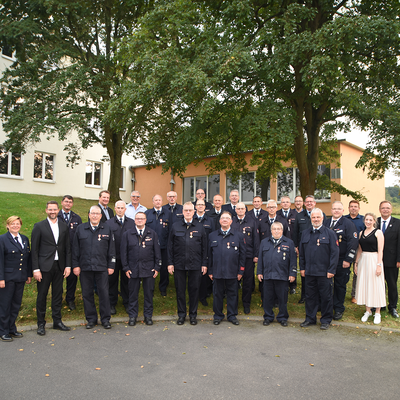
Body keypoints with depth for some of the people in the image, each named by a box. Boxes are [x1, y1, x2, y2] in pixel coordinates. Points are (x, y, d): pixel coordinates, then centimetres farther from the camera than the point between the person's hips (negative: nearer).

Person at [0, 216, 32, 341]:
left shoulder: (25, 239, 10)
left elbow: (28, 258, 14)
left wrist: (29, 274, 12)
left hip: (20, 277, 5)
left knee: (16, 303, 11)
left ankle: (12, 329, 23)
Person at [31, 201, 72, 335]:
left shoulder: (64, 227, 8)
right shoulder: (39, 226, -2)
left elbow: (67, 248, 10)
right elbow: (34, 250, -4)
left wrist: (68, 266, 2)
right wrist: (36, 269, -10)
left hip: (59, 266, 3)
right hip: (44, 266, -3)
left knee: (58, 294, 11)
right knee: (42, 295, 5)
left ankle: (57, 321, 22)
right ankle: (41, 323, 17)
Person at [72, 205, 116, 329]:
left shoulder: (107, 229, 5)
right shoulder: (80, 229, 6)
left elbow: (111, 249, 6)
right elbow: (76, 249, 7)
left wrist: (111, 265, 2)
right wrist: (75, 265, 2)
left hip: (102, 267, -1)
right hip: (85, 267, 1)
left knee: (104, 293, 1)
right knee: (87, 293, 7)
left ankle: (105, 319, 14)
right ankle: (91, 319, 21)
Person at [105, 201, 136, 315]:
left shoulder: (131, 222, 5)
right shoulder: (108, 223, 1)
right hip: (113, 256, -1)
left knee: (126, 280, 10)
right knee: (112, 280, 9)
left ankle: (127, 303, 25)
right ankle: (112, 304, 22)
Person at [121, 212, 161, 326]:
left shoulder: (152, 234, 4)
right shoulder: (127, 234, 4)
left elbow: (157, 252, 5)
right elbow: (123, 252, 4)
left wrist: (157, 267, -1)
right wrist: (126, 268, -2)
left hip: (149, 269, 0)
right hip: (133, 269, 0)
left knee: (148, 293, 7)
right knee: (133, 294, 7)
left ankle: (148, 316, 21)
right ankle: (132, 316, 21)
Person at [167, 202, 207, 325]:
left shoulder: (200, 227, 4)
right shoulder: (175, 226, 4)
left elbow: (204, 247, 5)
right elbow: (170, 246, 5)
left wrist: (204, 264, 1)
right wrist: (170, 263, 0)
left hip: (195, 264, 0)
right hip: (179, 264, 0)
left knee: (194, 289, 6)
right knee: (180, 290, 7)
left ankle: (193, 314, 20)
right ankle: (181, 314, 21)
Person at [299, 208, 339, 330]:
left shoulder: (330, 233, -2)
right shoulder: (305, 233, 10)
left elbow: (334, 253, -5)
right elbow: (301, 252, 14)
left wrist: (331, 270, -10)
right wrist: (302, 268, 8)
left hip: (324, 272, -3)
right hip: (309, 272, 3)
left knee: (326, 297, 5)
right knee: (310, 296, 11)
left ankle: (326, 320, 19)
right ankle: (310, 318, 24)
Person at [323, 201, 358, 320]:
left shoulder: (348, 224, -5)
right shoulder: (325, 222, 9)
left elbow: (353, 243, -9)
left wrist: (348, 260, -13)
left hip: (341, 262, -4)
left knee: (340, 286, 7)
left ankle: (339, 310, 18)